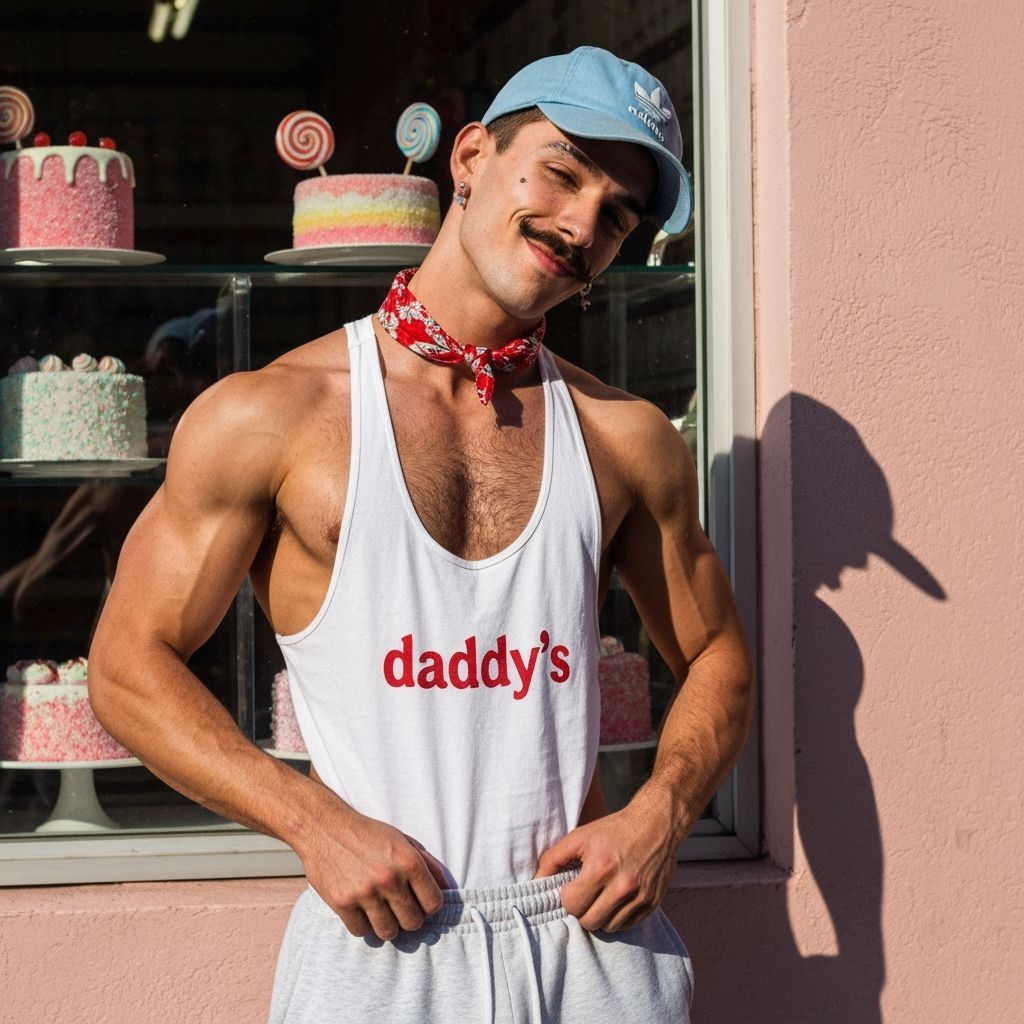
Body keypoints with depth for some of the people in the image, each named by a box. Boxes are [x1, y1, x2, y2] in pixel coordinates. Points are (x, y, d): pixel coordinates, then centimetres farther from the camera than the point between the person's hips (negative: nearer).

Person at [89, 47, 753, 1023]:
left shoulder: (628, 439, 5)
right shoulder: (264, 418, -4)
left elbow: (716, 657, 16)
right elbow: (129, 664, -2)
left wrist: (660, 813, -3)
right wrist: (317, 822, -12)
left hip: (594, 942, 3)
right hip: (378, 943, -2)